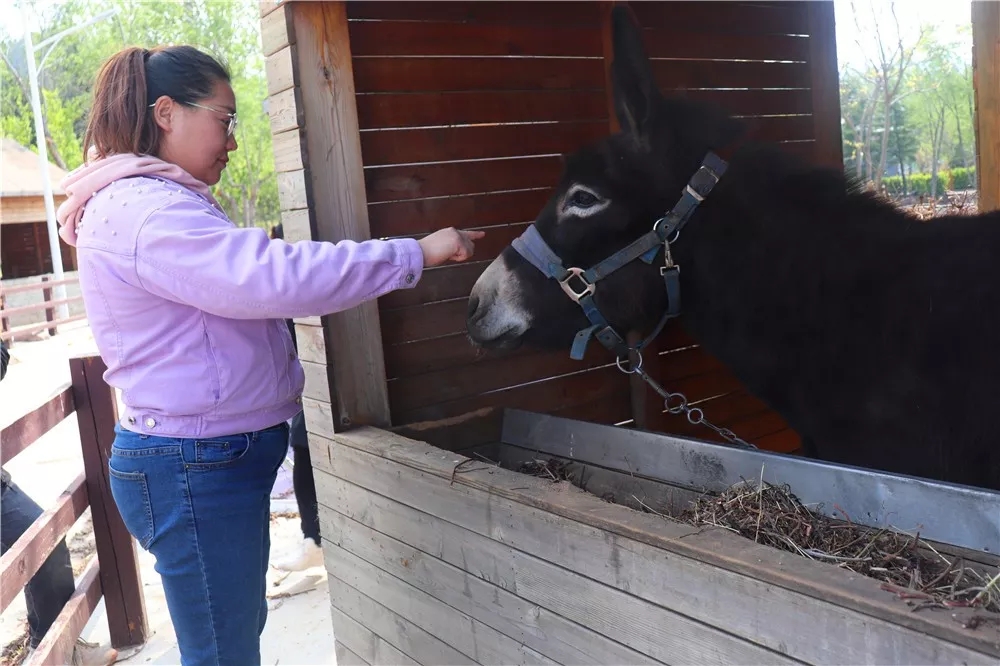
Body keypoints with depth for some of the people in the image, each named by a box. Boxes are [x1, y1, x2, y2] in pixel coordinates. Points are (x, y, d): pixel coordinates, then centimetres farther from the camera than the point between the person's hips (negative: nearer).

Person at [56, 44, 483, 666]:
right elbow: (272, 277, -31)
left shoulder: (154, 203, 17)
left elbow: (240, 286, 23)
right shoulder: (147, 211, -20)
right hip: (195, 469, -11)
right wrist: (416, 253, -25)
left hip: (220, 458, 11)